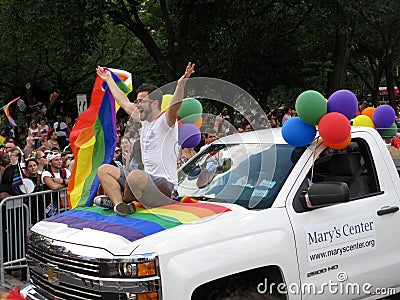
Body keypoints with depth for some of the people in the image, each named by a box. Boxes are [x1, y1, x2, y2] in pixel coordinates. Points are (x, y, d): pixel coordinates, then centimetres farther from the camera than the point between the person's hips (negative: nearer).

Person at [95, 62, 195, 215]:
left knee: (136, 176, -39)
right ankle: (119, 204, -20)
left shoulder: (165, 121, -8)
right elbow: (124, 103, 29)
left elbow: (174, 107, -30)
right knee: (104, 170, 6)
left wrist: (181, 84, -48)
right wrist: (109, 79, 37)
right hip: (147, 181, 10)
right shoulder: (145, 121, 17)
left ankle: (122, 200, -7)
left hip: (165, 187, -10)